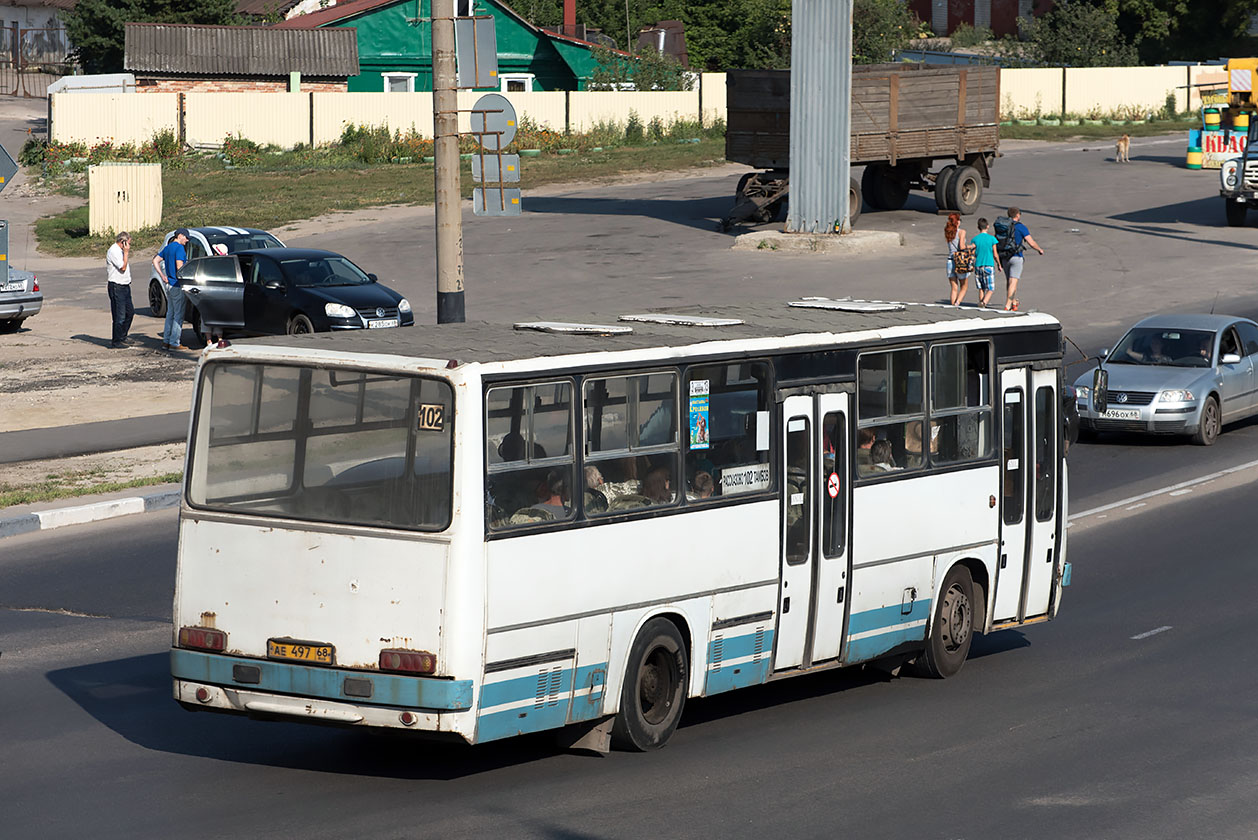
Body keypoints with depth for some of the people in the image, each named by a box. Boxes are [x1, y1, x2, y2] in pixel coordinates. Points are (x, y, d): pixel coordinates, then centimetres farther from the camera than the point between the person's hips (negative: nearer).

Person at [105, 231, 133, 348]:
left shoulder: (120, 251, 15)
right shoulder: (113, 251, -16)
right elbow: (123, 267, -19)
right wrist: (126, 252, -16)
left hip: (125, 286, 10)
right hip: (116, 286, -10)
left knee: (130, 312, 14)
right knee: (119, 315, -7)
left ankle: (122, 337, 26)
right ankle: (116, 341, -1)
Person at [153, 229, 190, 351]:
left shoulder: (168, 247, 13)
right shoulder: (179, 248, -14)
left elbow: (155, 261, 16)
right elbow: (179, 267, -22)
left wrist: (163, 276, 12)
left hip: (169, 285, 9)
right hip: (177, 285, -9)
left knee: (170, 313, 14)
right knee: (178, 314, -4)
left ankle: (166, 341, 16)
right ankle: (174, 343, -4)